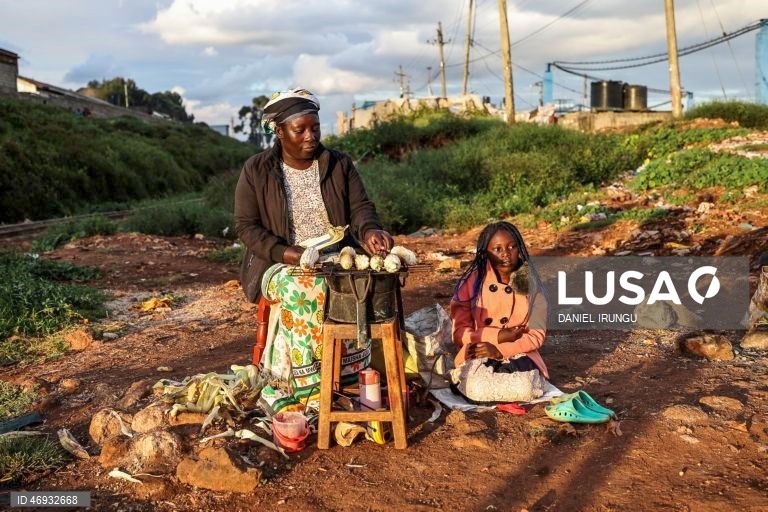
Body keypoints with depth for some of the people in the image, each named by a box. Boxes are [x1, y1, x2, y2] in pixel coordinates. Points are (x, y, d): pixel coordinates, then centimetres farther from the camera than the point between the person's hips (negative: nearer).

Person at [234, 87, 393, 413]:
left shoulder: (339, 165, 6)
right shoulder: (256, 171, 0)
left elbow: (360, 207, 1)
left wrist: (369, 230, -24)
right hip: (281, 264, -2)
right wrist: (286, 253, -20)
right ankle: (307, 396, -27)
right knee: (303, 292, -36)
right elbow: (246, 226, -3)